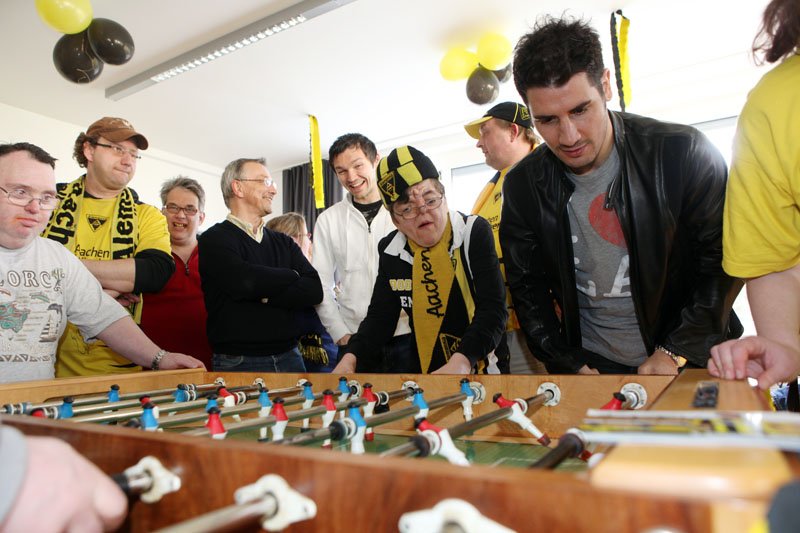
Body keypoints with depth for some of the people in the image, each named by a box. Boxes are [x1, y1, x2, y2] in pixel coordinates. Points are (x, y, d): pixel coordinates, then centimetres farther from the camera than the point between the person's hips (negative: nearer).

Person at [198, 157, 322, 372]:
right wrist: (291, 276, -7)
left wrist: (265, 295, -14)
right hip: (237, 362, -5)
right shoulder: (214, 240, -4)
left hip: (289, 356, 5)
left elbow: (314, 290, -2)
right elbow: (244, 280, -23)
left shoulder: (284, 242, 11)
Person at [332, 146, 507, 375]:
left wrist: (462, 361, -30)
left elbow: (493, 309, -14)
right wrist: (350, 357, -9)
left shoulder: (475, 232, -7)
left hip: (480, 365, -2)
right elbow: (380, 315, 9)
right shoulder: (391, 251, 5)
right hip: (423, 366, 2)